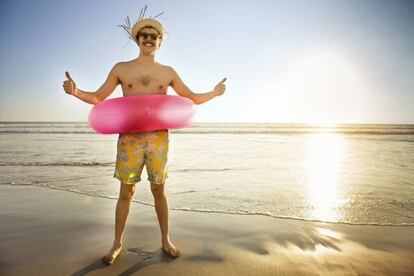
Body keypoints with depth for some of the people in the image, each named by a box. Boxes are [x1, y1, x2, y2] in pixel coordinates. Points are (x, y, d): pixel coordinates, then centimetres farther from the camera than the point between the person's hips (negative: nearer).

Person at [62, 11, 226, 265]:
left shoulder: (168, 72, 10)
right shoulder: (121, 68, 8)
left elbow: (192, 98, 15)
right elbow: (98, 98, 10)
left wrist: (214, 93, 3)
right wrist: (76, 92, -8)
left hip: (159, 138, 1)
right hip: (129, 138, 0)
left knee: (159, 190, 8)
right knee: (126, 192, 5)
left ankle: (166, 240, 22)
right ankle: (117, 243, 22)